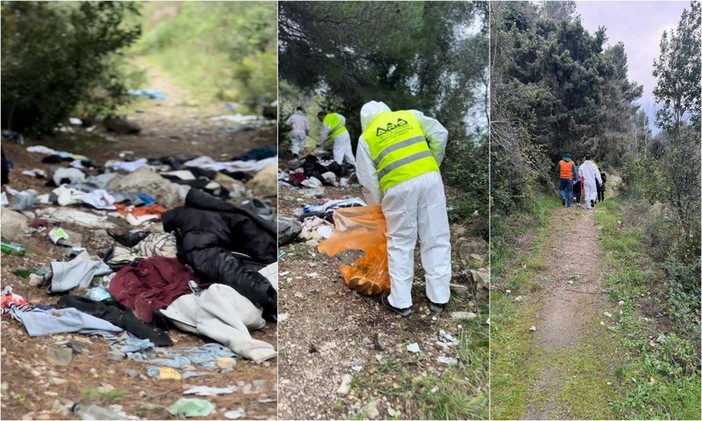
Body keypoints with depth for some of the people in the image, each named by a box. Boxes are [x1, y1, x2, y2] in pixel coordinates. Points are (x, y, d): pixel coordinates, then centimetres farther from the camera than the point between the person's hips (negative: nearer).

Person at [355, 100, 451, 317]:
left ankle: (400, 301, 15)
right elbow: (440, 135, 11)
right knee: (436, 239, 9)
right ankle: (438, 297, 16)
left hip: (399, 187, -2)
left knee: (400, 243, 11)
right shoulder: (411, 115, 20)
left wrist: (376, 204, 25)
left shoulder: (366, 137, 15)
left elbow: (367, 178, 10)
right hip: (429, 178, 2)